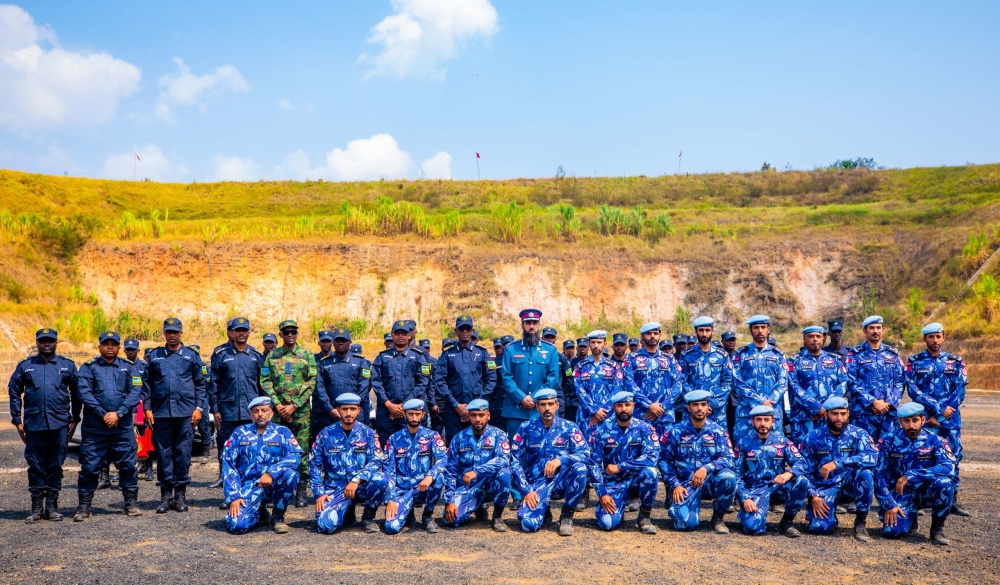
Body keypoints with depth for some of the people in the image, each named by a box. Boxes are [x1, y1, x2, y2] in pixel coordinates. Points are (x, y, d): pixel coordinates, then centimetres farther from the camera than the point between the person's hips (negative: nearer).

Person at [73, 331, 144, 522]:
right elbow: (84, 392, -7)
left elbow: (135, 392, -2)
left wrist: (118, 413, -14)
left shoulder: (128, 368, 10)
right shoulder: (88, 368, 6)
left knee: (128, 465, 2)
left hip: (123, 427, 1)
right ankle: (84, 507, 10)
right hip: (94, 428, -1)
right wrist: (103, 414, -15)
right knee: (90, 467, 1)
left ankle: (131, 503, 13)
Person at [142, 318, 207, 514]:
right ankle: (166, 495, 9)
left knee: (183, 453, 0)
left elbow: (201, 384, 7)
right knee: (164, 453, 3)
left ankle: (180, 494, 8)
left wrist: (199, 407, -1)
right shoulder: (154, 356, 11)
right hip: (161, 413, 1)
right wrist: (147, 408, 4)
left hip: (185, 412, -1)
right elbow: (146, 384, 12)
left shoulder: (191, 355, 7)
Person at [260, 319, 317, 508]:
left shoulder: (307, 355, 6)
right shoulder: (272, 356, 11)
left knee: (302, 451, -2)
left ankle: (301, 493, 5)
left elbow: (312, 383, -1)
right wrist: (277, 404, -8)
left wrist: (294, 405, -10)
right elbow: (265, 381, 5)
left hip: (301, 412, -1)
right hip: (277, 412, 2)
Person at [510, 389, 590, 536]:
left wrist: (560, 460, -28)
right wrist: (527, 491, -12)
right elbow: (515, 462, -2)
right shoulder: (525, 428, -1)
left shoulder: (569, 427, -1)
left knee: (580, 468, -31)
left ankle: (567, 516, -10)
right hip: (536, 484, 0)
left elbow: (585, 454, -12)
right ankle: (543, 510, 14)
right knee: (529, 524, -26)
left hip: (561, 481, 1)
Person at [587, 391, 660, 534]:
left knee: (650, 472, -34)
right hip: (613, 483, 0)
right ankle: (617, 508, 16)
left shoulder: (644, 428, -6)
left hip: (637, 479, 0)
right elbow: (594, 464, -5)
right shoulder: (601, 430, -5)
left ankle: (644, 516, -10)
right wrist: (602, 493, -14)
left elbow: (652, 458, -20)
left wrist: (619, 467, -20)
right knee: (607, 523, -23)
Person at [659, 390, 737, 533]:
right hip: (685, 485, -1)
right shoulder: (675, 431, -1)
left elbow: (728, 458, -10)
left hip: (710, 481, 1)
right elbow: (664, 460, 0)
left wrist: (706, 468, -27)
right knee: (685, 522, -25)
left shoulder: (718, 431, 0)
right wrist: (675, 485, -12)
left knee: (728, 477, -32)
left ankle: (718, 517, -6)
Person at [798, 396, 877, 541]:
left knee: (865, 473, -33)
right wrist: (813, 496, -14)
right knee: (818, 526, -24)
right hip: (824, 486, 0)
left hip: (849, 482, 0)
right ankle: (831, 516, 16)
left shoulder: (858, 434, -6)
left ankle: (860, 522, -13)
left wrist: (837, 463, -36)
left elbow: (871, 457, -27)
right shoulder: (813, 437, -3)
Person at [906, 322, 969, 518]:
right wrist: (938, 407, -15)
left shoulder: (955, 362, 10)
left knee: (953, 457, 1)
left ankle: (952, 500, 10)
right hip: (924, 418, -2)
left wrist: (939, 415, -8)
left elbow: (960, 391, 2)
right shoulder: (914, 362, 5)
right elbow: (912, 390, -5)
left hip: (951, 419, 2)